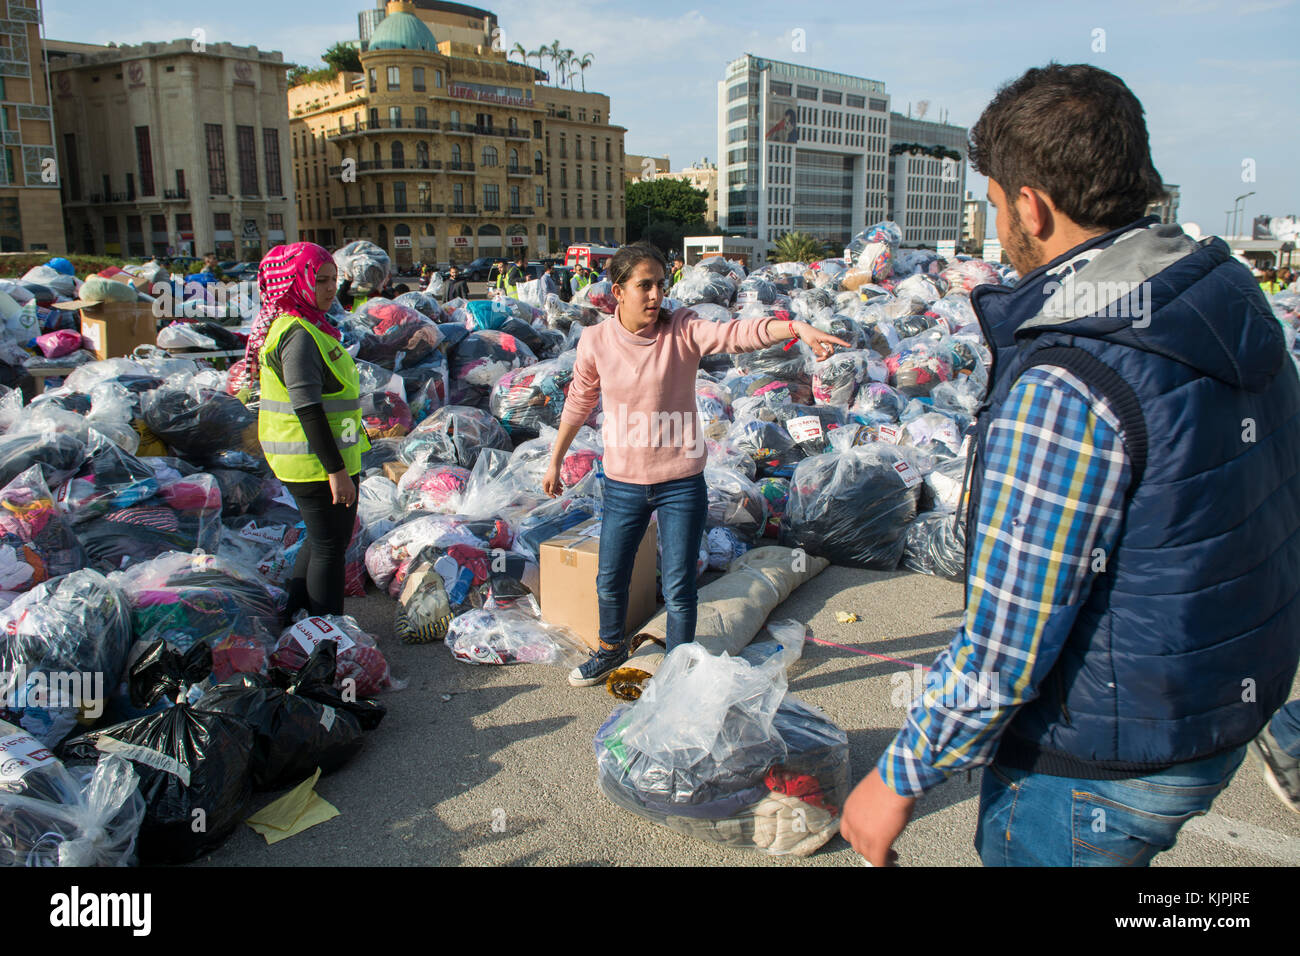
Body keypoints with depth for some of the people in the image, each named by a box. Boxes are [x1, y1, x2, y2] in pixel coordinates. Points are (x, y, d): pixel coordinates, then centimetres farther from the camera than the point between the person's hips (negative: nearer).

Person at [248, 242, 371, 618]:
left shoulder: (299, 326, 12)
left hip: (323, 459, 10)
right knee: (330, 547, 2)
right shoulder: (299, 334, -20)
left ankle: (295, 614, 37)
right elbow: (308, 410, -24)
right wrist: (336, 469, -23)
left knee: (322, 540, 23)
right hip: (316, 463, -10)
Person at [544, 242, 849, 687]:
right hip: (623, 484, 2)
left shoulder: (682, 330, -9)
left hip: (681, 484, -2)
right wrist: (554, 462, 18)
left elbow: (738, 333, -27)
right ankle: (611, 648, 48)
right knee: (610, 582, 18)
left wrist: (797, 326, -45)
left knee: (679, 590, 5)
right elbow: (578, 405, 9)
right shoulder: (596, 341, -4)